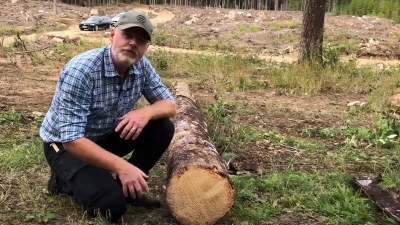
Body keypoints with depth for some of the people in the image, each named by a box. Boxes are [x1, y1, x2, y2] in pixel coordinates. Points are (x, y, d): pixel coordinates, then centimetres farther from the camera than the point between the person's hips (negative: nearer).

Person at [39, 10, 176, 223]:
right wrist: (121, 166, -40)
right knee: (111, 205, -23)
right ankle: (66, 179, 6)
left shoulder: (142, 66, -11)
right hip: (66, 144, -6)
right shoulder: (81, 70, -31)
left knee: (163, 128, -13)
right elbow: (72, 139, -33)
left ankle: (126, 187, 3)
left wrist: (146, 112, -28)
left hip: (108, 136, 6)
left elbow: (170, 105, -5)